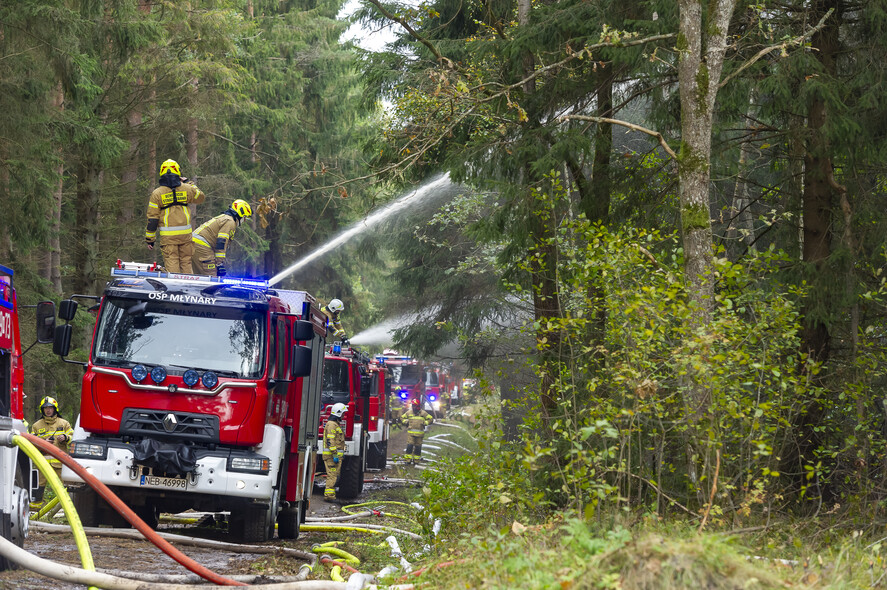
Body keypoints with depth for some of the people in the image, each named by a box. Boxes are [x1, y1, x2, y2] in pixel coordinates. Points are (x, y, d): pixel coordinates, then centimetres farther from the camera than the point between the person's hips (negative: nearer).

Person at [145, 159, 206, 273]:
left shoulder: (157, 194, -3)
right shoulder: (186, 189, 3)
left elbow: (152, 219, -2)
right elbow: (201, 197, 23)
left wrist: (149, 239, 4)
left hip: (168, 235, -2)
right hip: (185, 233, 2)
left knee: (171, 263, -2)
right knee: (186, 262, 11)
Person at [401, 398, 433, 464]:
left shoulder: (423, 413, 2)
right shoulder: (409, 412, 7)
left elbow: (431, 419, 8)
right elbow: (402, 418, 21)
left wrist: (424, 423, -4)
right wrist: (406, 422, 3)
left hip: (419, 433, 0)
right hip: (411, 432, 0)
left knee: (418, 446, 5)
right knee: (410, 445, -9)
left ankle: (416, 460, 13)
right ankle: (408, 459, -6)